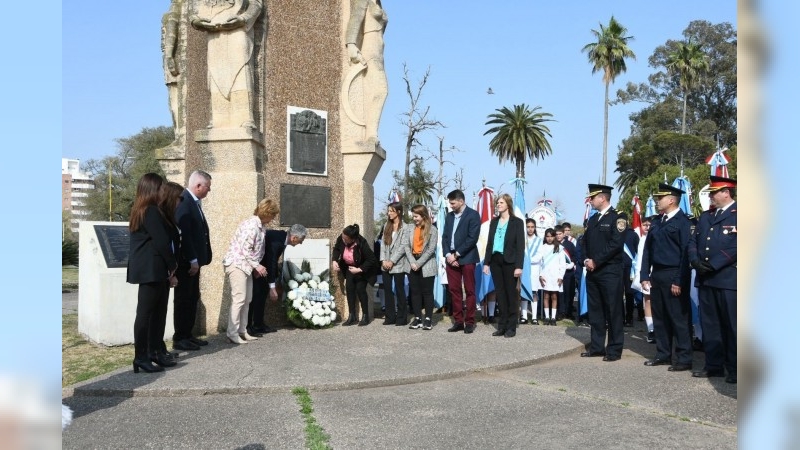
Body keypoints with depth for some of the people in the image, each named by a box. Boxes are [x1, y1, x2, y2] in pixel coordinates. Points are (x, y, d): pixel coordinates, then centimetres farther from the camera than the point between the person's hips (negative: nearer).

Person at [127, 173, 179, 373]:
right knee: (145, 312, -7)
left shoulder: (140, 211, 18)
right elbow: (162, 242, -16)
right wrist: (172, 267, -4)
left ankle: (154, 351, 19)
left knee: (157, 311, 13)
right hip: (152, 269, -10)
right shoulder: (152, 211, -13)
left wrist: (169, 267, 11)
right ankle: (141, 358, -4)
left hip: (149, 268, 10)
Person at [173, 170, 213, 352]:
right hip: (186, 261, -10)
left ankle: (187, 335, 24)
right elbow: (184, 233, -23)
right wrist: (192, 260, -22)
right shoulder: (183, 201, -17)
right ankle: (179, 339, 8)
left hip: (193, 260, 10)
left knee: (192, 299, 14)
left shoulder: (194, 202, 13)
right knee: (183, 299, -1)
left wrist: (197, 259, 10)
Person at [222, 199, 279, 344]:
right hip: (237, 264, -10)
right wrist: (257, 265, -15)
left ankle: (242, 331, 16)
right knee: (239, 299, -11)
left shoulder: (260, 226, 10)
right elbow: (244, 249, -21)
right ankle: (232, 333, -7)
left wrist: (255, 266, 9)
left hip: (246, 265, 10)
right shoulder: (252, 225, -18)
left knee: (247, 300, 10)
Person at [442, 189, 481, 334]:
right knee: (454, 291, 6)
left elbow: (472, 238, -13)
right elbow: (445, 237, 11)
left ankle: (469, 322, 6)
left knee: (469, 291, 0)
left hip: (466, 258, -6)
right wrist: (448, 255, -5)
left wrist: (456, 255, -14)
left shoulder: (473, 215, -5)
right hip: (451, 258, 6)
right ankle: (458, 321, 13)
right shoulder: (449, 216, 14)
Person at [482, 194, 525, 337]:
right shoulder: (494, 221, 12)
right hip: (495, 260, 5)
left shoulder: (517, 222, -3)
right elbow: (489, 243, 13)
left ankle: (511, 327, 9)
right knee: (500, 293, 7)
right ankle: (502, 326, 14)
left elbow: (520, 245, -8)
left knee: (511, 293, 2)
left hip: (509, 262, -5)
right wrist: (486, 262, 5)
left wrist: (519, 266, -15)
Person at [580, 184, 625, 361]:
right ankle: (597, 347, 19)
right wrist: (586, 260, 1)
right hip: (592, 272, 8)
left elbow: (615, 244, -16)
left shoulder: (616, 217, -7)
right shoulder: (592, 219, 17)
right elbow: (584, 242, 19)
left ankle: (614, 350, 6)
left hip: (610, 272, -8)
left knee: (613, 311, -1)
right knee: (595, 311, 11)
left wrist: (596, 261, -15)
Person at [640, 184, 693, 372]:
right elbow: (648, 249, 15)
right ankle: (663, 354, 21)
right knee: (659, 317, 12)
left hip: (674, 277, -8)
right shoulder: (657, 222, 14)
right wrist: (645, 276, 8)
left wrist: (679, 281, -18)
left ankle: (684, 359, 6)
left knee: (679, 318, -1)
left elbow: (686, 253, -14)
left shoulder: (683, 222, -8)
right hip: (656, 275, 8)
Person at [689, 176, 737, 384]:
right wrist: (696, 261, -4)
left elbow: (736, 246, -14)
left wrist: (712, 265, -17)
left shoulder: (738, 215, -4)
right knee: (709, 324, 10)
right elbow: (693, 241, 14)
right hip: (705, 279, 7)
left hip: (728, 279, -7)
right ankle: (713, 365, 18)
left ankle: (734, 369, 9)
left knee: (731, 325, 0)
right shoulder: (705, 216, 18)